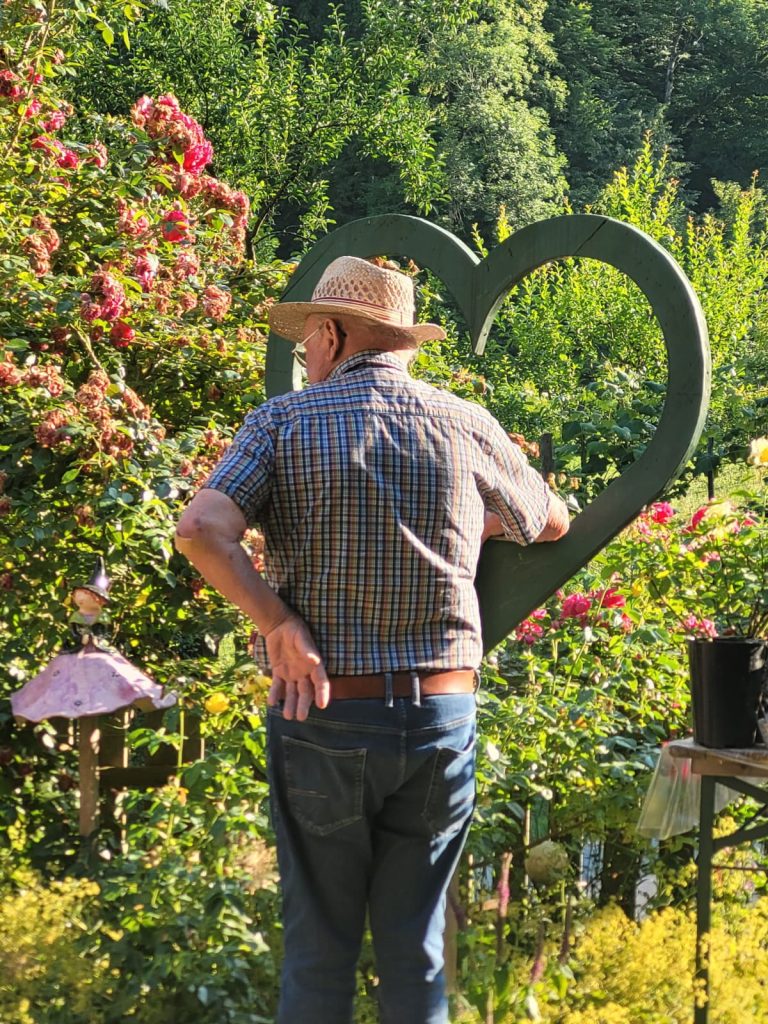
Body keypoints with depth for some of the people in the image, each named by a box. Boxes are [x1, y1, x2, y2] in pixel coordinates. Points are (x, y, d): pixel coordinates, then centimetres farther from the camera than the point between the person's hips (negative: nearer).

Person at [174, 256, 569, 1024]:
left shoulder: (284, 421, -2)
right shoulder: (467, 426, 4)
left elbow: (200, 530, -18)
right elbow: (551, 523, 21)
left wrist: (282, 626, -13)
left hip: (324, 712, -2)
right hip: (442, 714, 2)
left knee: (319, 942, 9)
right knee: (414, 946, 12)